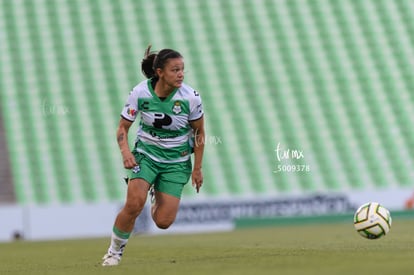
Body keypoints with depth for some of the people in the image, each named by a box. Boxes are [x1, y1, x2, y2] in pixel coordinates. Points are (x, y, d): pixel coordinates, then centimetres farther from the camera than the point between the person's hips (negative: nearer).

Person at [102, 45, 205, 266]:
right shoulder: (140, 92, -15)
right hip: (146, 153, -1)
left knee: (163, 222, -7)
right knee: (134, 204, -26)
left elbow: (199, 132, 0)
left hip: (177, 161, 1)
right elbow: (123, 127, -4)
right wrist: (125, 152, -23)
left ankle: (157, 196, 31)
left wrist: (197, 168, 2)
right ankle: (115, 251, -1)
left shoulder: (190, 97, -15)